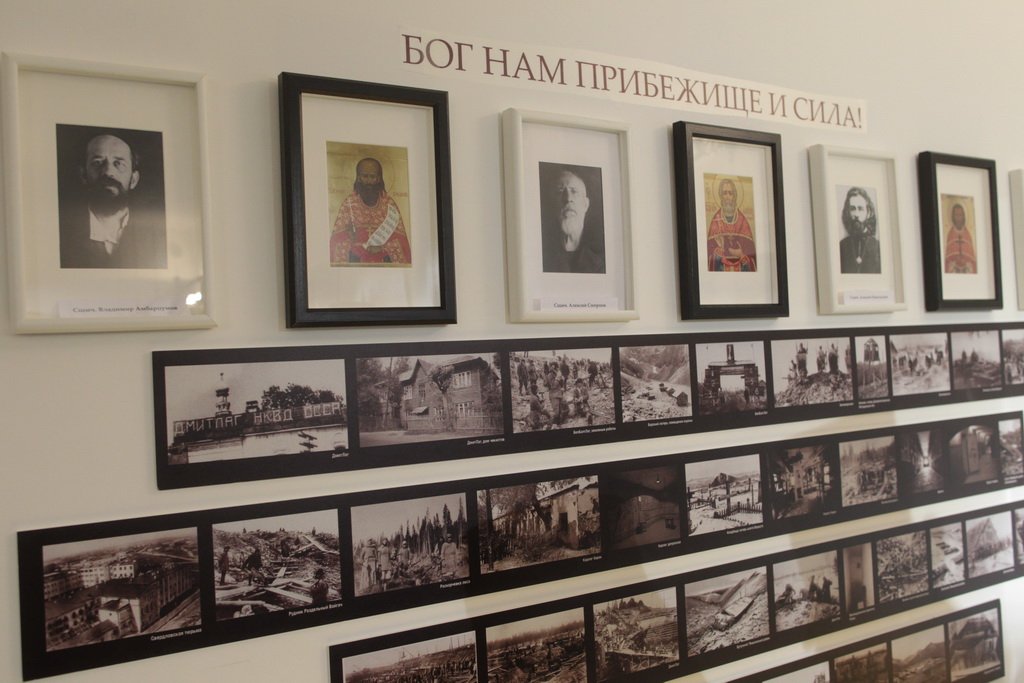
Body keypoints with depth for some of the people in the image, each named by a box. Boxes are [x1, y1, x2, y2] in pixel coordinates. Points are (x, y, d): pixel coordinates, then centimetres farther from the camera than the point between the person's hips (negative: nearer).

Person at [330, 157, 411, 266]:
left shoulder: (389, 203, 4)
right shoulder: (348, 203, 2)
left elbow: (399, 238, 1)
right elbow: (339, 238, -1)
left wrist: (382, 246, -14)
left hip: (384, 261, 1)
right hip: (356, 261, 0)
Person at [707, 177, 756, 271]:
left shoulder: (743, 222, 5)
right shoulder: (715, 221, 3)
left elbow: (751, 250, 4)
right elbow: (710, 249, 0)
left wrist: (741, 254, -14)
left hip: (742, 270, 1)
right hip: (721, 269, -1)